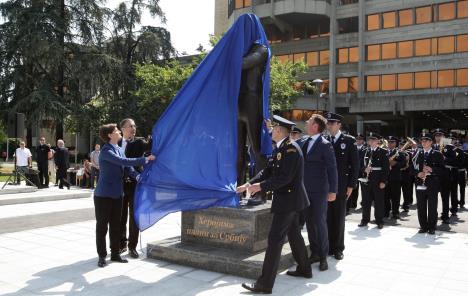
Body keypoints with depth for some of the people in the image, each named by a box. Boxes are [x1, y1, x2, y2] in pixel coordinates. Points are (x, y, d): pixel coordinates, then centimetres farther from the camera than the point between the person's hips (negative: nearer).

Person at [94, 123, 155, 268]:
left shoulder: (118, 149, 9)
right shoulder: (106, 151, -18)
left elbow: (126, 165, 6)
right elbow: (124, 161, -27)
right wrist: (145, 159, -25)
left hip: (117, 193, 8)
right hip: (104, 194, -8)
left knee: (116, 225, 13)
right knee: (102, 226, 4)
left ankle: (115, 253, 24)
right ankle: (102, 256, 14)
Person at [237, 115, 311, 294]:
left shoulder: (291, 148, -19)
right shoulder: (279, 148, 10)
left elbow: (285, 177, -26)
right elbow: (268, 170, 12)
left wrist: (260, 186, -24)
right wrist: (249, 184, 4)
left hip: (288, 199, -10)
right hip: (290, 199, 10)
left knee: (275, 239, -9)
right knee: (294, 234, 21)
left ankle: (265, 284, -5)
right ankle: (304, 269, 37)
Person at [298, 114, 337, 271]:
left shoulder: (325, 145, -11)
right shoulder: (302, 141, 7)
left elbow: (332, 169, -10)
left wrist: (333, 191, -12)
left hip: (318, 190, -6)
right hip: (304, 189, 6)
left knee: (319, 222, 2)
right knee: (309, 222, 11)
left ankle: (323, 257, 14)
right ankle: (314, 253, 24)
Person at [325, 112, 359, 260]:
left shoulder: (349, 141, 0)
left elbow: (355, 165, -2)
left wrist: (351, 185, -6)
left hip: (340, 186, -2)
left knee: (339, 217, 6)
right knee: (326, 217, 3)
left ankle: (338, 248, 17)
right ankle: (327, 247, 14)